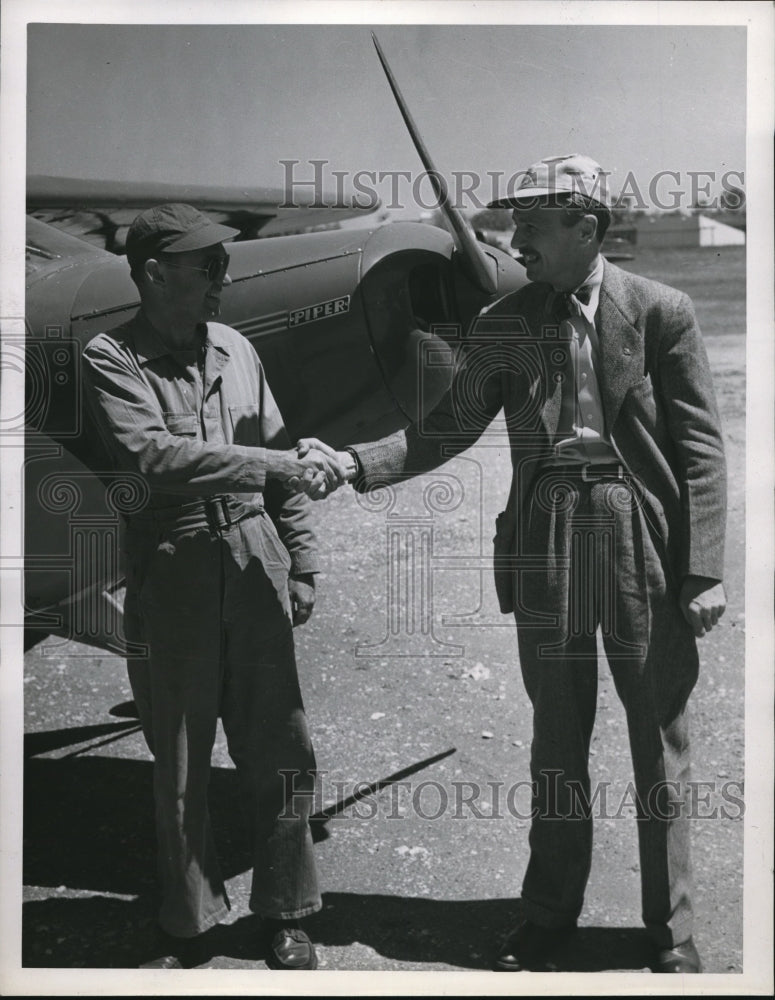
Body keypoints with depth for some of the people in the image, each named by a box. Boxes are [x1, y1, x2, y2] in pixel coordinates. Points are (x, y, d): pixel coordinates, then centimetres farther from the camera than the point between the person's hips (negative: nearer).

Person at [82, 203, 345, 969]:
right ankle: (186, 928, 26)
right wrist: (280, 464, -23)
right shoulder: (110, 359, -5)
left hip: (253, 575, 3)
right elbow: (150, 455, -21)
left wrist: (302, 563, 9)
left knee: (279, 752, 5)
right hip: (170, 583, -3)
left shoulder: (235, 350, 9)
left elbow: (284, 464, 13)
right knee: (179, 763, 9)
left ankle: (283, 915, 23)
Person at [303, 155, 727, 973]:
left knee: (660, 751, 8)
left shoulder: (660, 312, -5)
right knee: (556, 746, 14)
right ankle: (550, 913, 31)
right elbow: (449, 428, 3)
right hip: (546, 548, 3)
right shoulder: (504, 324, 4)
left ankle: (671, 930, 25)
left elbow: (701, 447, -5)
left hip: (648, 550, -2)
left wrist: (705, 570, -10)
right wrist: (355, 462, -12)